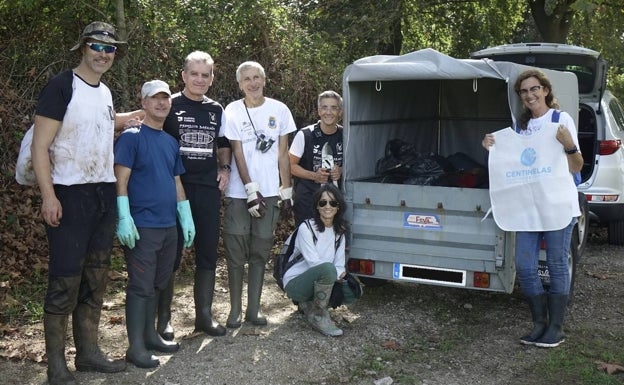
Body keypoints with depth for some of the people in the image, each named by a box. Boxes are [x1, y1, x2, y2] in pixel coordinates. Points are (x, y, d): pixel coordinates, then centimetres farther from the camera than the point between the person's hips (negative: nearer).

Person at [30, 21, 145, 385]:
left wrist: (141, 112, 28)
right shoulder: (61, 86, -9)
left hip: (104, 194, 7)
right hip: (69, 194, -7)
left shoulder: (106, 92, 12)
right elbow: (40, 145, -13)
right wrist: (49, 196, -20)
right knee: (65, 278, -4)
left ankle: (89, 352, 22)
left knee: (96, 278, 11)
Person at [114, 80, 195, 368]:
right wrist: (124, 219, -20)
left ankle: (150, 334, 27)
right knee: (140, 286, -2)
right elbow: (121, 179, -12)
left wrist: (186, 217, 15)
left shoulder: (171, 142, 15)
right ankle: (136, 347, 6)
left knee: (157, 284, 14)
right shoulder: (131, 137, -6)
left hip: (169, 226, 7)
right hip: (142, 226, -7)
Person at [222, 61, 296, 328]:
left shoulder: (279, 110, 4)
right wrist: (251, 191, -13)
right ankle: (235, 310, 13)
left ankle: (253, 309, 18)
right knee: (236, 252, 1)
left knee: (260, 253, 8)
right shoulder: (233, 112, -2)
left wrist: (286, 191, 3)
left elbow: (282, 154, 7)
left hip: (269, 193, 2)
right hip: (238, 194, -2)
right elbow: (238, 154, -6)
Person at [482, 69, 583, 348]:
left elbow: (576, 168, -2)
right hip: (528, 206, 5)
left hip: (558, 205, -5)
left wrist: (569, 146, -21)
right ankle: (540, 323, 18)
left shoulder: (561, 119, -2)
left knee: (557, 266, 3)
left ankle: (556, 328, 14)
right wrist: (494, 150, 4)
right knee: (524, 267, 3)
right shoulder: (520, 126, 14)